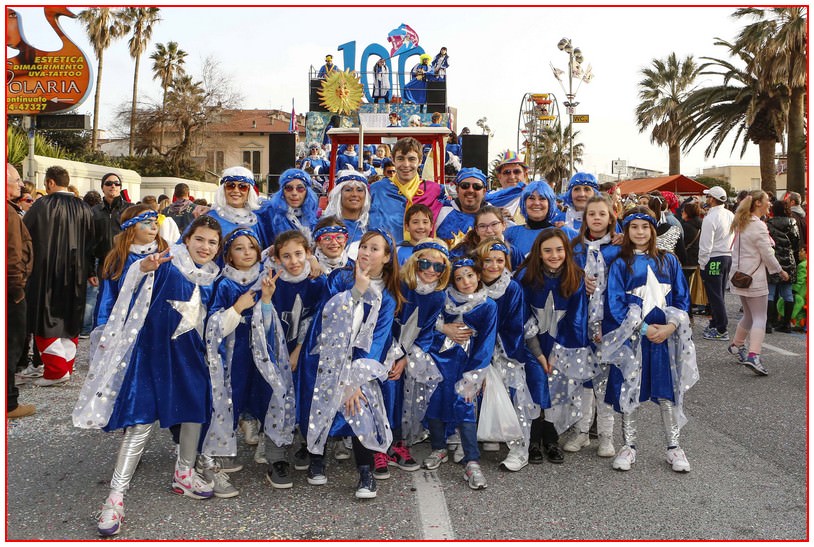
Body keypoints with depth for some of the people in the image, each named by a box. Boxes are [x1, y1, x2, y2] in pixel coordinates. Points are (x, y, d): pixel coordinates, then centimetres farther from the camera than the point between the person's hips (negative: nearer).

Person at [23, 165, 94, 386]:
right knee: (70, 319, 13)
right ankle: (66, 367, 17)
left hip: (46, 272, -5)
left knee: (45, 319, 2)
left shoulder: (43, 205, -10)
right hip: (75, 274, 5)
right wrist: (89, 272, 16)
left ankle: (56, 370, -5)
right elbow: (91, 243, 10)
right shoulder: (83, 209, 5)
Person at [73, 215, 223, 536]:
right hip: (152, 349, -6)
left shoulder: (210, 277, 8)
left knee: (197, 409, 12)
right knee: (141, 422, -8)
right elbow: (136, 275, -26)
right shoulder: (167, 265, -9)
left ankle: (184, 474, 33)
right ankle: (115, 496, 0)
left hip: (189, 352, 6)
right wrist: (146, 266, -47)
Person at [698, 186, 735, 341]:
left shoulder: (710, 218, -17)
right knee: (719, 294, 16)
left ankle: (721, 330, 0)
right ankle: (715, 324, 25)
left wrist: (702, 264, -10)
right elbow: (735, 239, 11)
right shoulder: (731, 215, 8)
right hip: (728, 257, 8)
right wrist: (729, 254, 17)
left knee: (715, 295, -3)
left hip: (713, 260, -8)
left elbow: (706, 245, -17)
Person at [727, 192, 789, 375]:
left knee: (749, 316, 22)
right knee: (760, 318, -6)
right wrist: (780, 271, 0)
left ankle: (737, 345, 33)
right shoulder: (758, 227, -16)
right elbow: (767, 255, -13)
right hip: (754, 278, -8)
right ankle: (753, 356, -16)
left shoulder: (741, 224, 11)